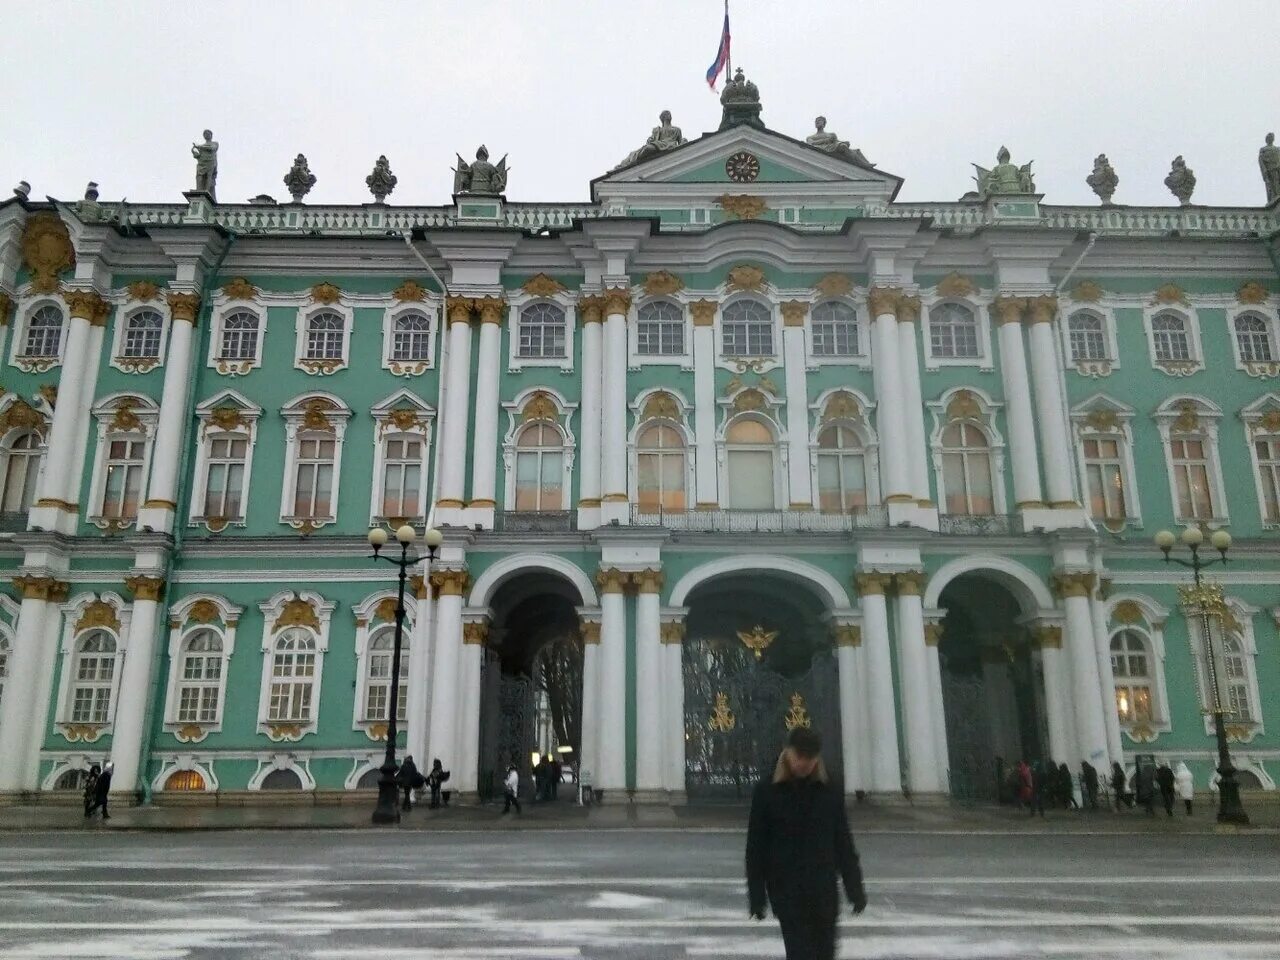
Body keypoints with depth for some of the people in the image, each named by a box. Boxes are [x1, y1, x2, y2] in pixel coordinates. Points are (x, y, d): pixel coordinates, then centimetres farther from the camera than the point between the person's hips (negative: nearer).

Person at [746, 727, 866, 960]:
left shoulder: (829, 794, 4)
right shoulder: (767, 792, -4)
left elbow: (843, 844, 8)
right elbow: (755, 846, -2)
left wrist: (855, 889, 5)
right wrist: (757, 895, -4)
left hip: (824, 888, 3)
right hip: (786, 890, -3)